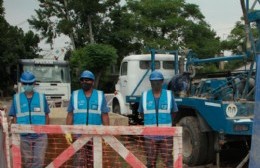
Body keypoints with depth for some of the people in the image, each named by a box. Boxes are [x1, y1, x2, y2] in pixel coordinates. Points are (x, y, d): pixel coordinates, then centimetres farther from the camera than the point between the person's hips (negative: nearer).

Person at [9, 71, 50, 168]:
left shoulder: (41, 97, 1)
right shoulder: (17, 98, 2)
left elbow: (46, 116, 6)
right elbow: (15, 118, 6)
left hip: (40, 136, -1)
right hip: (23, 136, 1)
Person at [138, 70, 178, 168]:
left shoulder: (169, 95, 2)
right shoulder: (145, 96, 3)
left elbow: (173, 112, 11)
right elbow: (141, 113, 13)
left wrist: (165, 122, 11)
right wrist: (150, 122, 11)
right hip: (150, 135, 1)